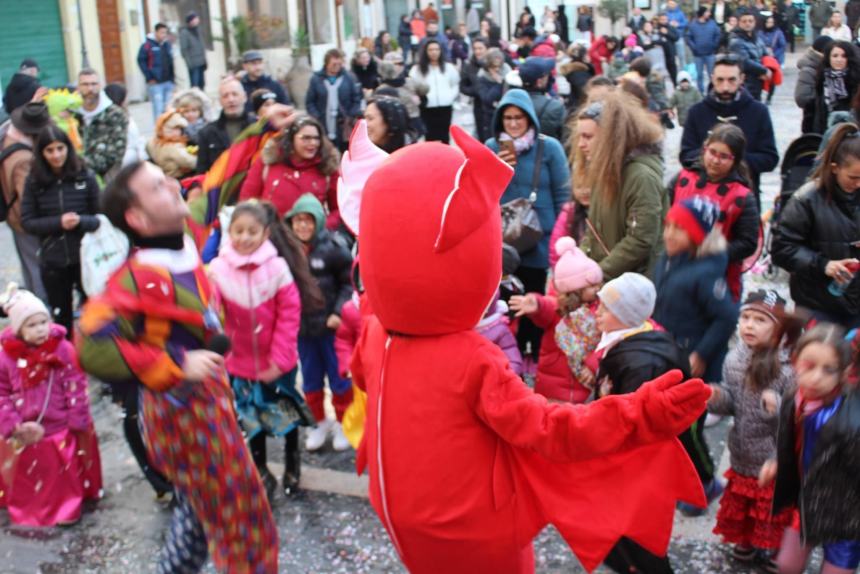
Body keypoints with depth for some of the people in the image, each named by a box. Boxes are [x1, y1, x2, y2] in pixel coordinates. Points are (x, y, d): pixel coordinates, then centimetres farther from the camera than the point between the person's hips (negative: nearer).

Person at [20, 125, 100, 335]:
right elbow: (26, 221, -4)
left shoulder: (86, 176, -6)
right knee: (62, 318, 16)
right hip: (52, 261, 1)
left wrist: (81, 221, -22)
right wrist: (59, 223, -18)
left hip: (86, 257, -1)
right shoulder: (34, 181, -3)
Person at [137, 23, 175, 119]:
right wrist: (149, 78, -11)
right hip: (155, 83, -6)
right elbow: (141, 61, -7)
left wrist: (172, 77, 8)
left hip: (168, 82, 6)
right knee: (159, 108, -8)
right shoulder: (147, 45, -6)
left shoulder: (167, 45, 11)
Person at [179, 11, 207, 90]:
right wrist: (189, 63, -18)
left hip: (201, 63, 7)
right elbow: (183, 50, -13)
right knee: (195, 85, -8)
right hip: (193, 64, -7)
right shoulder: (184, 33, -10)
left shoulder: (198, 30, 11)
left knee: (202, 85, 11)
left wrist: (204, 60, 15)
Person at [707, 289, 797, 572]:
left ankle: (774, 549, 39)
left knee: (774, 508, 15)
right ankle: (747, 541, 48)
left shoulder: (789, 367, -24)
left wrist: (778, 408, -40)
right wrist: (715, 397, -17)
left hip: (776, 458, -5)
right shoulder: (734, 358, -7)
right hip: (743, 453, 5)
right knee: (740, 504, 24)